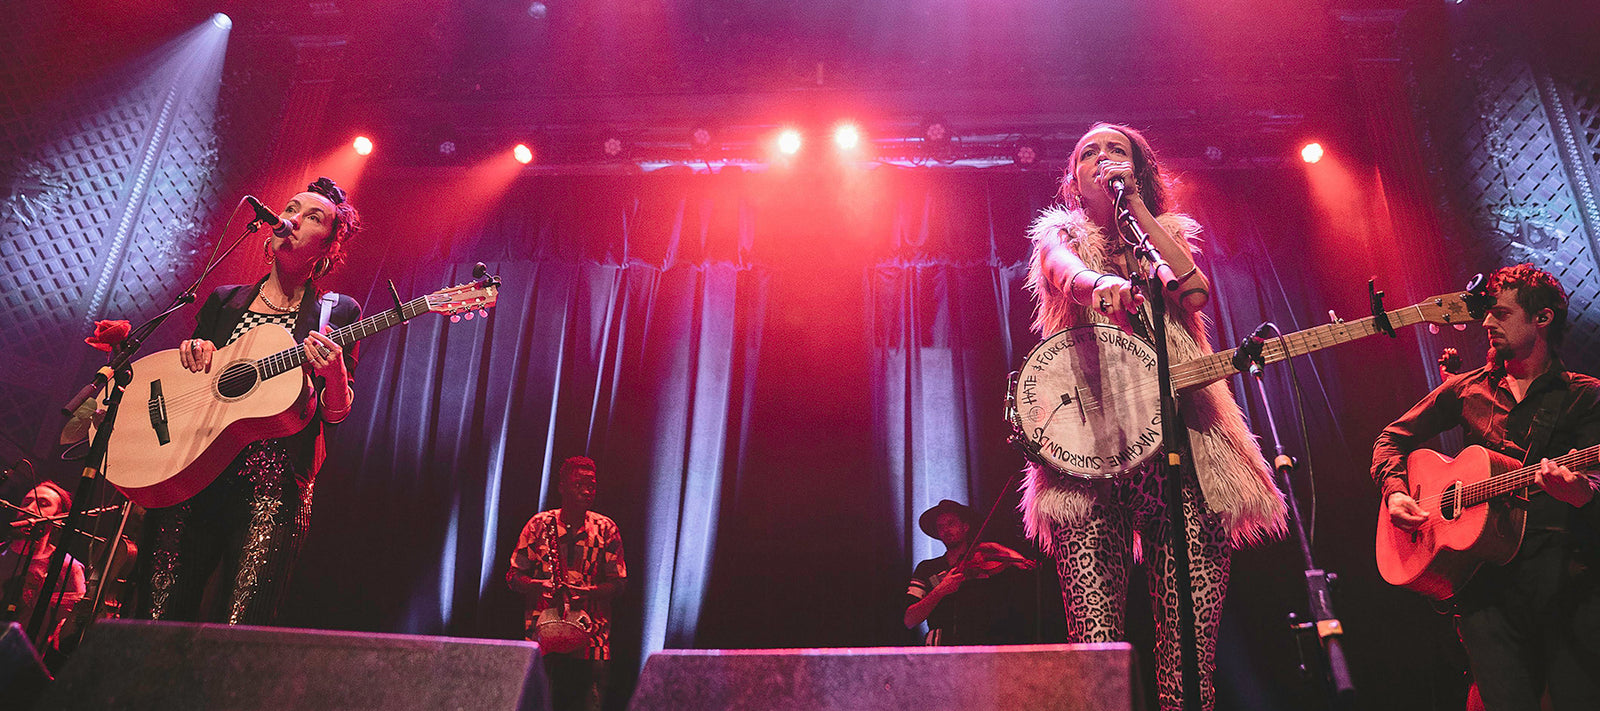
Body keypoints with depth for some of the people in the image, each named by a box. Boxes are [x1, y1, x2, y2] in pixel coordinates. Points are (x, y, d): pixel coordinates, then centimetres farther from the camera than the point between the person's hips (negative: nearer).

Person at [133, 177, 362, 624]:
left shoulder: (337, 313, 9)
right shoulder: (224, 301, 18)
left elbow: (337, 414, 3)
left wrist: (333, 373, -18)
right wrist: (194, 351, 2)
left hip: (275, 482, -3)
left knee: (240, 627, -13)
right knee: (157, 620, -3)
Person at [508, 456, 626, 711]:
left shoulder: (606, 529, 6)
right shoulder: (539, 525, 6)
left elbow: (618, 582, 5)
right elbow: (513, 575, 7)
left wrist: (587, 592, -14)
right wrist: (537, 586, -14)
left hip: (590, 636, 0)